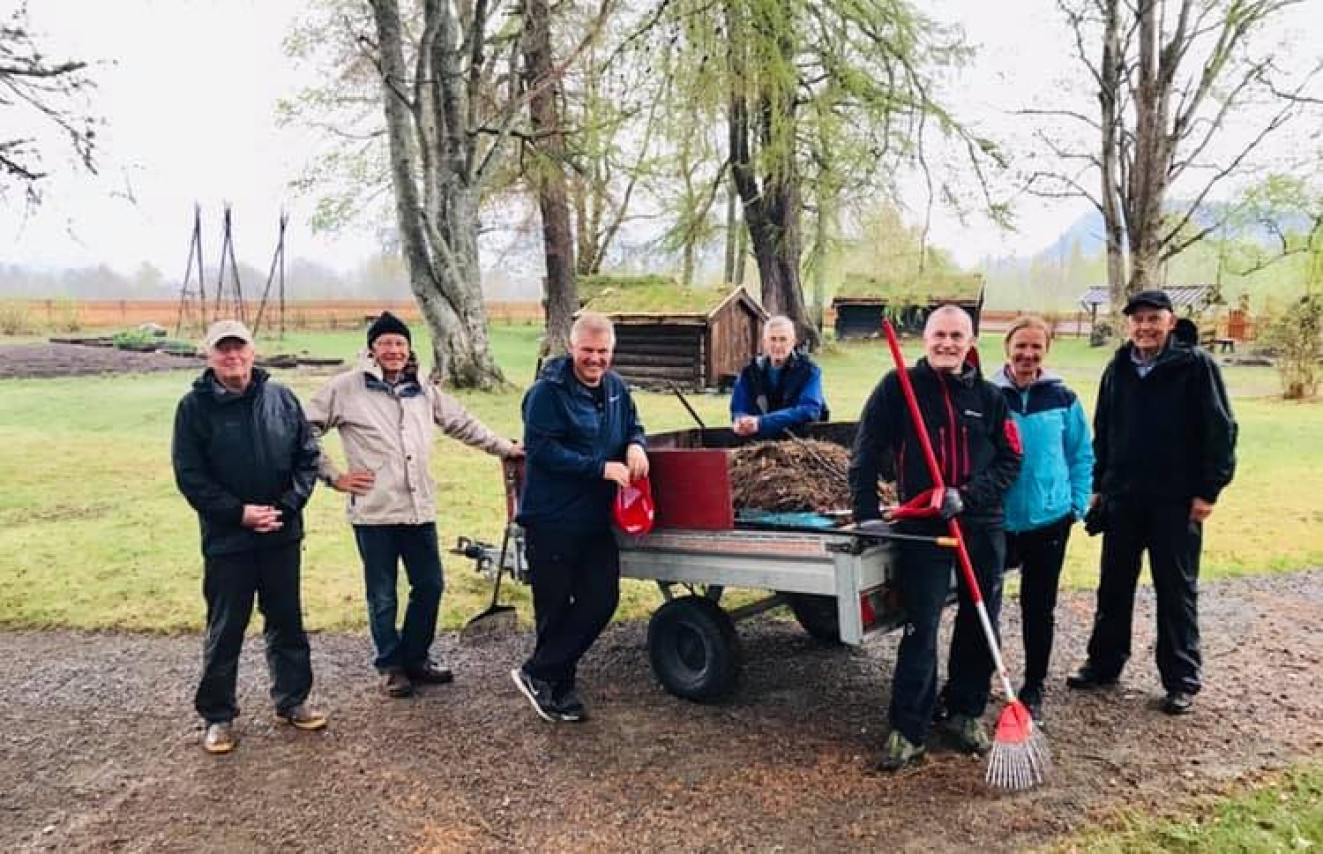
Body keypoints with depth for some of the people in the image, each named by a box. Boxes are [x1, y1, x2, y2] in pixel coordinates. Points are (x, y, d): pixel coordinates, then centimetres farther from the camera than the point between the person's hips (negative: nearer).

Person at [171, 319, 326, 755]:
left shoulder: (281, 397, 1)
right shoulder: (195, 406, -5)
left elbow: (307, 456, 4)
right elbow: (188, 474, -7)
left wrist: (288, 506, -9)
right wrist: (238, 512, -15)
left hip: (282, 535, 3)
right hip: (226, 539, -2)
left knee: (287, 621, 13)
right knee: (225, 629, 7)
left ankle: (292, 701, 29)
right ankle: (217, 716, 22)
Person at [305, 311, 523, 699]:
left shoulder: (423, 390, 11)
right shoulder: (346, 388, -5)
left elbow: (463, 424, 21)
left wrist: (506, 448, 21)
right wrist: (333, 476, -6)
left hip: (419, 508, 5)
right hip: (373, 511, -5)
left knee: (430, 585, 11)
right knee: (383, 596, 5)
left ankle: (415, 658, 30)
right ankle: (390, 666, 23)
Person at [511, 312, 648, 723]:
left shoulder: (615, 387, 7)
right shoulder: (548, 391, -14)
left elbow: (632, 425, 20)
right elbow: (542, 449, -20)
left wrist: (635, 445, -5)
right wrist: (602, 468, -23)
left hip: (596, 519, 7)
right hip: (551, 519, -7)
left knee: (602, 600, 5)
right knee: (555, 607, 3)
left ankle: (540, 674, 17)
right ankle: (559, 687, 21)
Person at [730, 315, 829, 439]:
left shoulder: (809, 371, -2)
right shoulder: (749, 372, 8)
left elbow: (809, 410, -15)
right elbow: (738, 410, 6)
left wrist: (761, 422, -26)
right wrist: (741, 422, -23)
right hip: (761, 440, 2)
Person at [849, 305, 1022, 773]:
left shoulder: (989, 396, 8)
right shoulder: (898, 387, 0)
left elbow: (1010, 459, 5)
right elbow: (866, 452, -2)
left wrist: (968, 495, -11)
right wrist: (867, 513, -9)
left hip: (983, 525, 4)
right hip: (922, 526, -3)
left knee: (980, 626, 11)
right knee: (920, 631, -4)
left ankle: (965, 713, 28)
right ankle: (907, 730, 5)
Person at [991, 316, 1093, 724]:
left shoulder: (1062, 399, -1)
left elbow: (1082, 456, 7)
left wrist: (1077, 504, 2)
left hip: (1049, 519, 1)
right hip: (997, 520, -1)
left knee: (1040, 607, 11)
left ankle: (1034, 688, 25)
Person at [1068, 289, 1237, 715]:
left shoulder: (1197, 366, -7)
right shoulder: (1118, 370, 8)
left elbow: (1221, 430, -8)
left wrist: (1208, 490, -11)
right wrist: (1098, 485, 12)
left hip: (1177, 500, -4)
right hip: (1122, 498, 5)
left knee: (1177, 591, 4)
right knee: (1114, 586, 12)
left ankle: (1182, 680, 15)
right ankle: (1103, 664, 25)